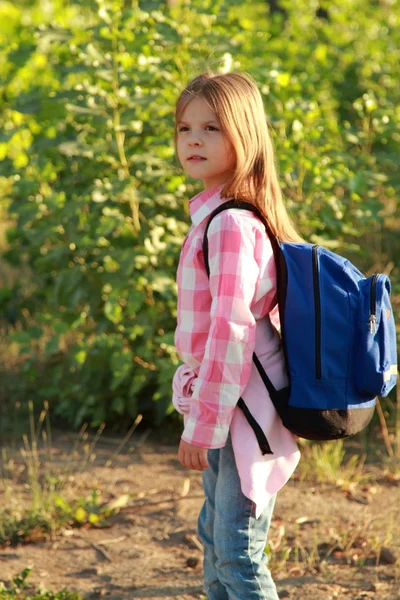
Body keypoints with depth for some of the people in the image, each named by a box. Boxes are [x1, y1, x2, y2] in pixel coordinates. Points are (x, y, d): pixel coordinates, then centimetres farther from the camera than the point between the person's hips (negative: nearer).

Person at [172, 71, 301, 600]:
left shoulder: (230, 223, -20)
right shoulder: (215, 213, 10)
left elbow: (233, 330, -23)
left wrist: (202, 425, -19)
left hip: (244, 406, -10)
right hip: (226, 406, 10)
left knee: (238, 554, -5)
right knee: (214, 535, 22)